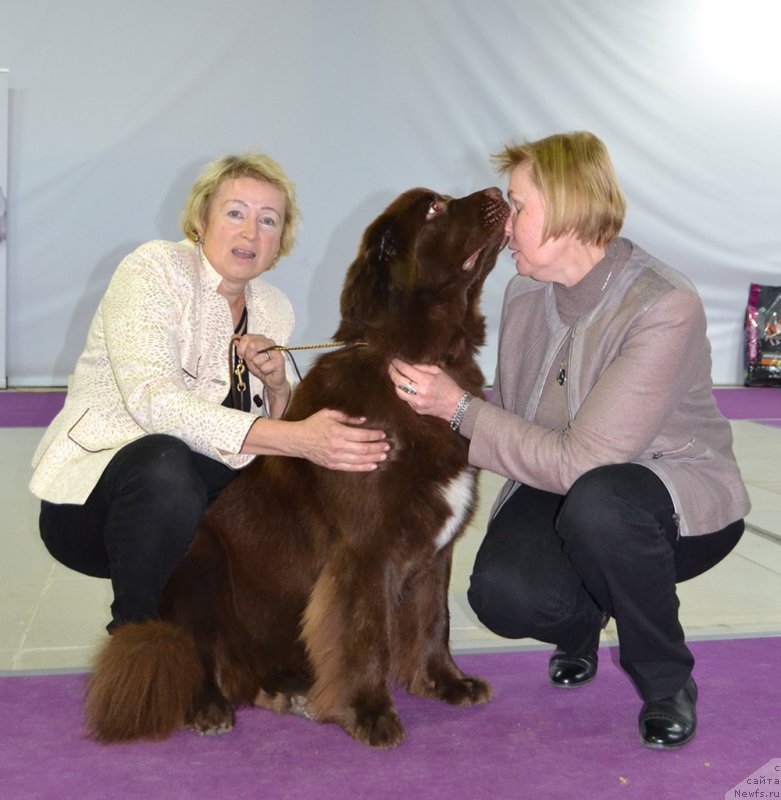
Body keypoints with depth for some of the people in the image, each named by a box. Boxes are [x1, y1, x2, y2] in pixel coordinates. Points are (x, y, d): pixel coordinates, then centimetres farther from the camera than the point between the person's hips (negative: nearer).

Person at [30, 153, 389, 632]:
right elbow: (154, 401, -29)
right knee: (165, 464, -38)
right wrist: (296, 438, -38)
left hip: (197, 494, 6)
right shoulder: (155, 269, -13)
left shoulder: (275, 309, 7)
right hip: (92, 495, -6)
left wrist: (278, 386, -15)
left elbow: (277, 426, 8)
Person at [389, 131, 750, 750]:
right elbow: (516, 415, 10)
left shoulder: (665, 308, -24)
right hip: (562, 486, 5)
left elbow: (580, 462, -27)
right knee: (502, 593, -26)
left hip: (682, 496, -5)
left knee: (595, 502, -40)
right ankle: (584, 615, 14)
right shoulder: (527, 290, -1)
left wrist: (461, 409, -23)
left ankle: (667, 680, -11)